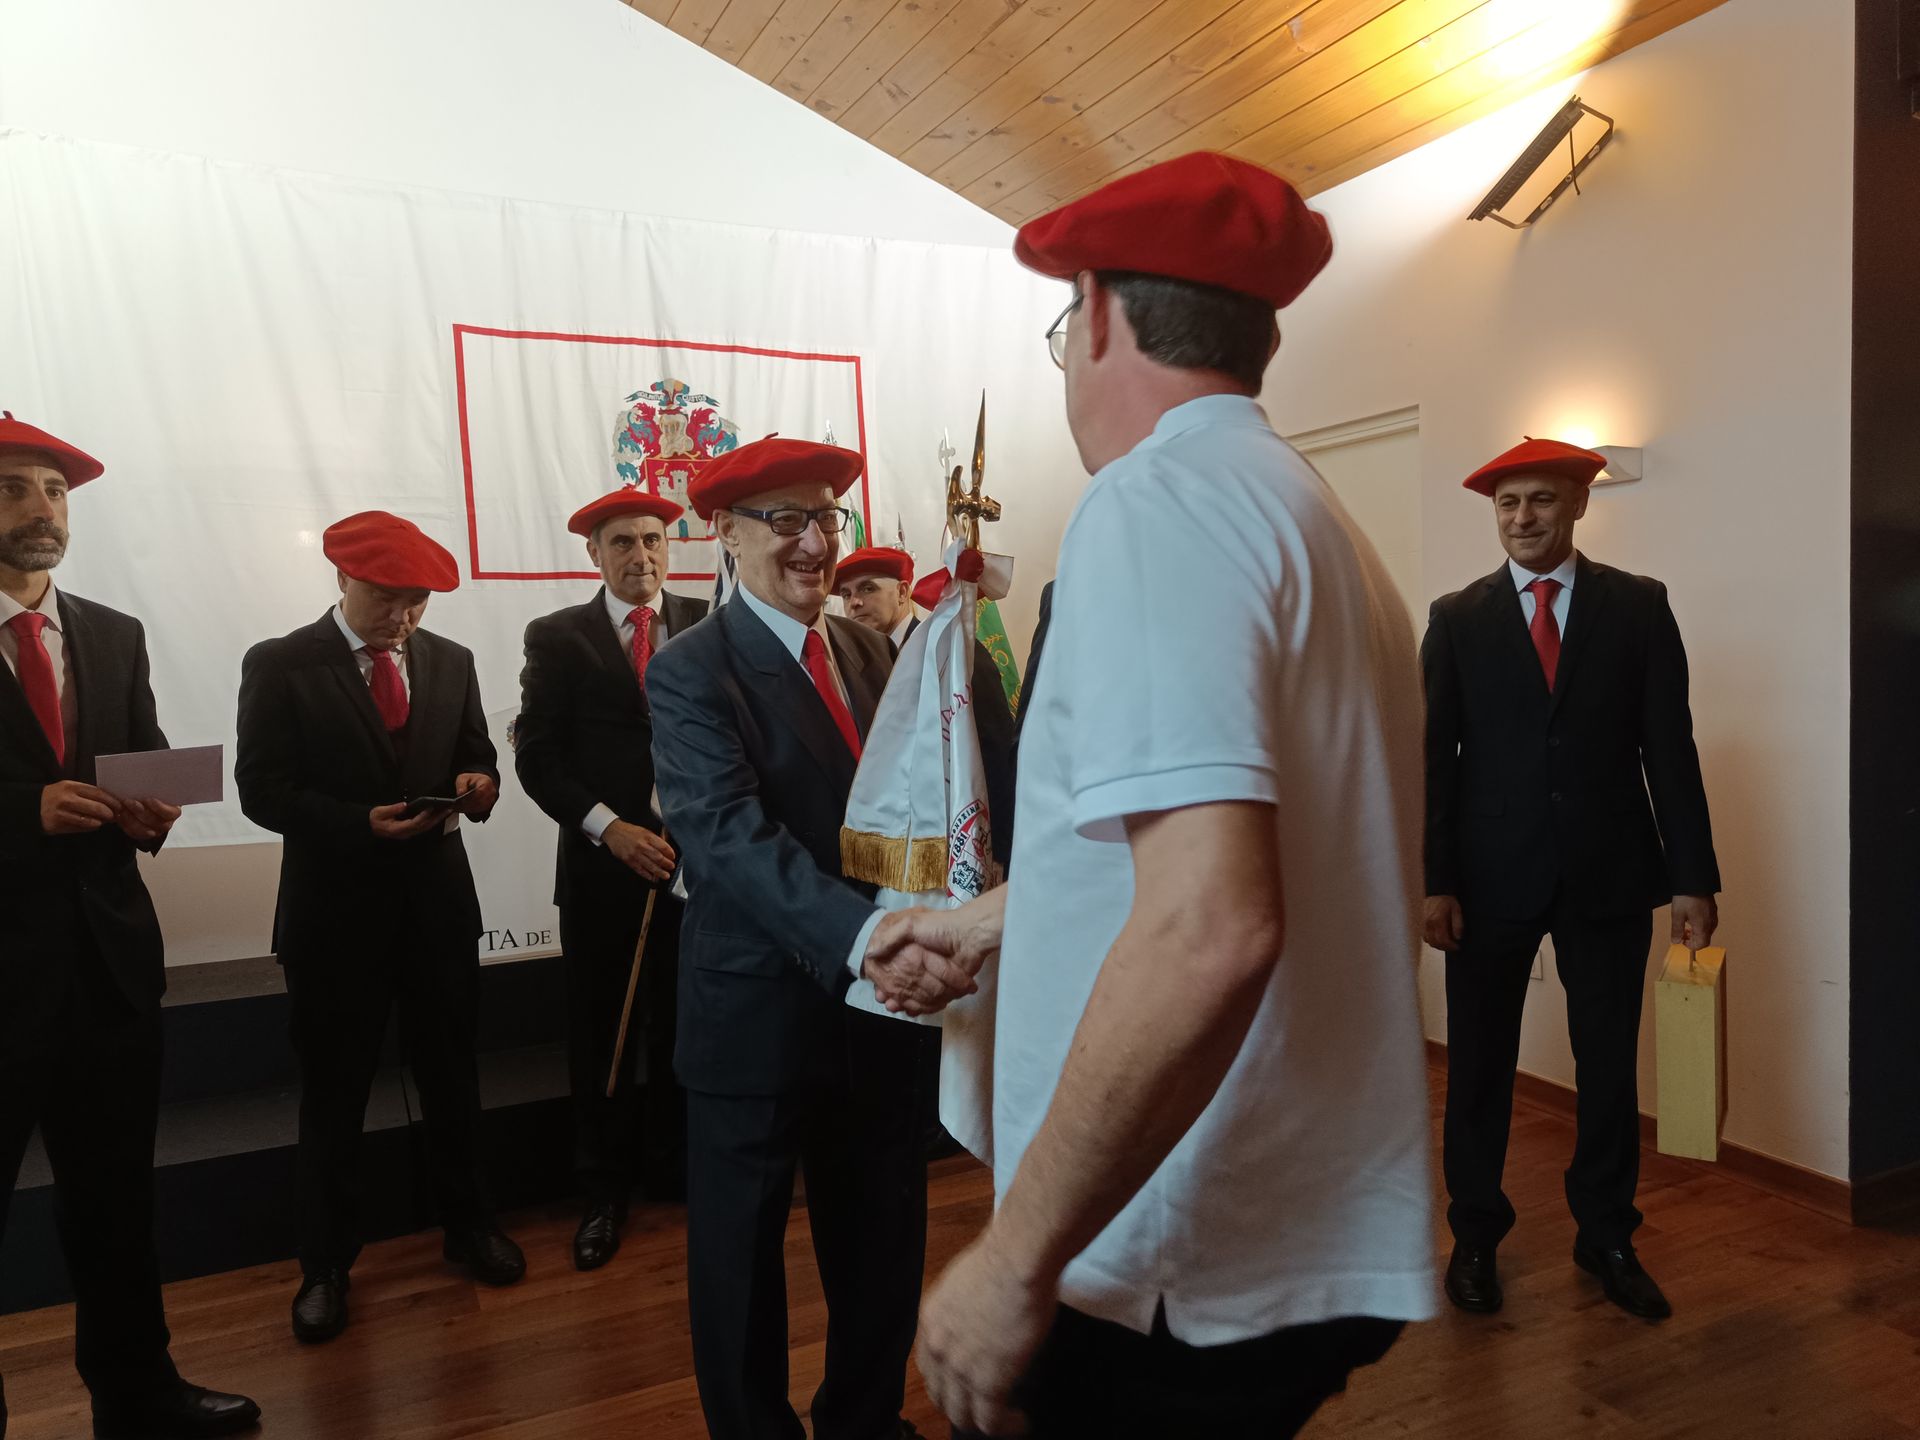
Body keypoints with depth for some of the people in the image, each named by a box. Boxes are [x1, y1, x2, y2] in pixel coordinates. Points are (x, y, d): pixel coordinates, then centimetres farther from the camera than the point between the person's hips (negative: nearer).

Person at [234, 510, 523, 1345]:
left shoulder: (450, 661, 6)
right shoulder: (279, 666, -6)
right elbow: (262, 790, -10)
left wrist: (474, 785, -14)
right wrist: (359, 823, -24)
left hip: (438, 900, 4)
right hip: (334, 908, -3)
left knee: (451, 1073, 15)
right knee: (333, 1091, 9)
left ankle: (468, 1224, 34)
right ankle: (327, 1265, 26)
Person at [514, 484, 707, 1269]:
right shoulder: (557, 637, 3)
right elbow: (538, 755, -2)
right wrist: (610, 829, -13)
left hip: (697, 859, 1)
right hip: (601, 865, 0)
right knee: (602, 1034, 9)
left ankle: (680, 1171, 27)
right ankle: (605, 1191, 24)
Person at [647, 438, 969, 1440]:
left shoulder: (867, 650, 7)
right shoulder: (692, 673, -13)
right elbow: (729, 835, -28)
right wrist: (861, 934, -41)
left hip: (879, 1002, 6)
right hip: (759, 1013, -5)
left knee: (883, 1244, 21)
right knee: (742, 1256, 14)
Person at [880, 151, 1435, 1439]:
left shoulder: (1159, 493, -16)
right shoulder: (1318, 520, 14)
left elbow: (1211, 926, -29)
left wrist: (1018, 1260, -21)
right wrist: (994, 919, 32)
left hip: (1189, 1283, -9)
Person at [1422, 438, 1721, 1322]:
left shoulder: (1639, 606, 4)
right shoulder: (1457, 618, 2)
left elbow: (1670, 745, 1)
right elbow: (1434, 755, -2)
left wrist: (1693, 876, -3)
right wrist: (1434, 880, -9)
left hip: (1609, 875, 1)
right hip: (1492, 876, 0)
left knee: (1609, 1064, 10)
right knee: (1478, 1065, 8)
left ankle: (1606, 1236, 29)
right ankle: (1475, 1235, 25)